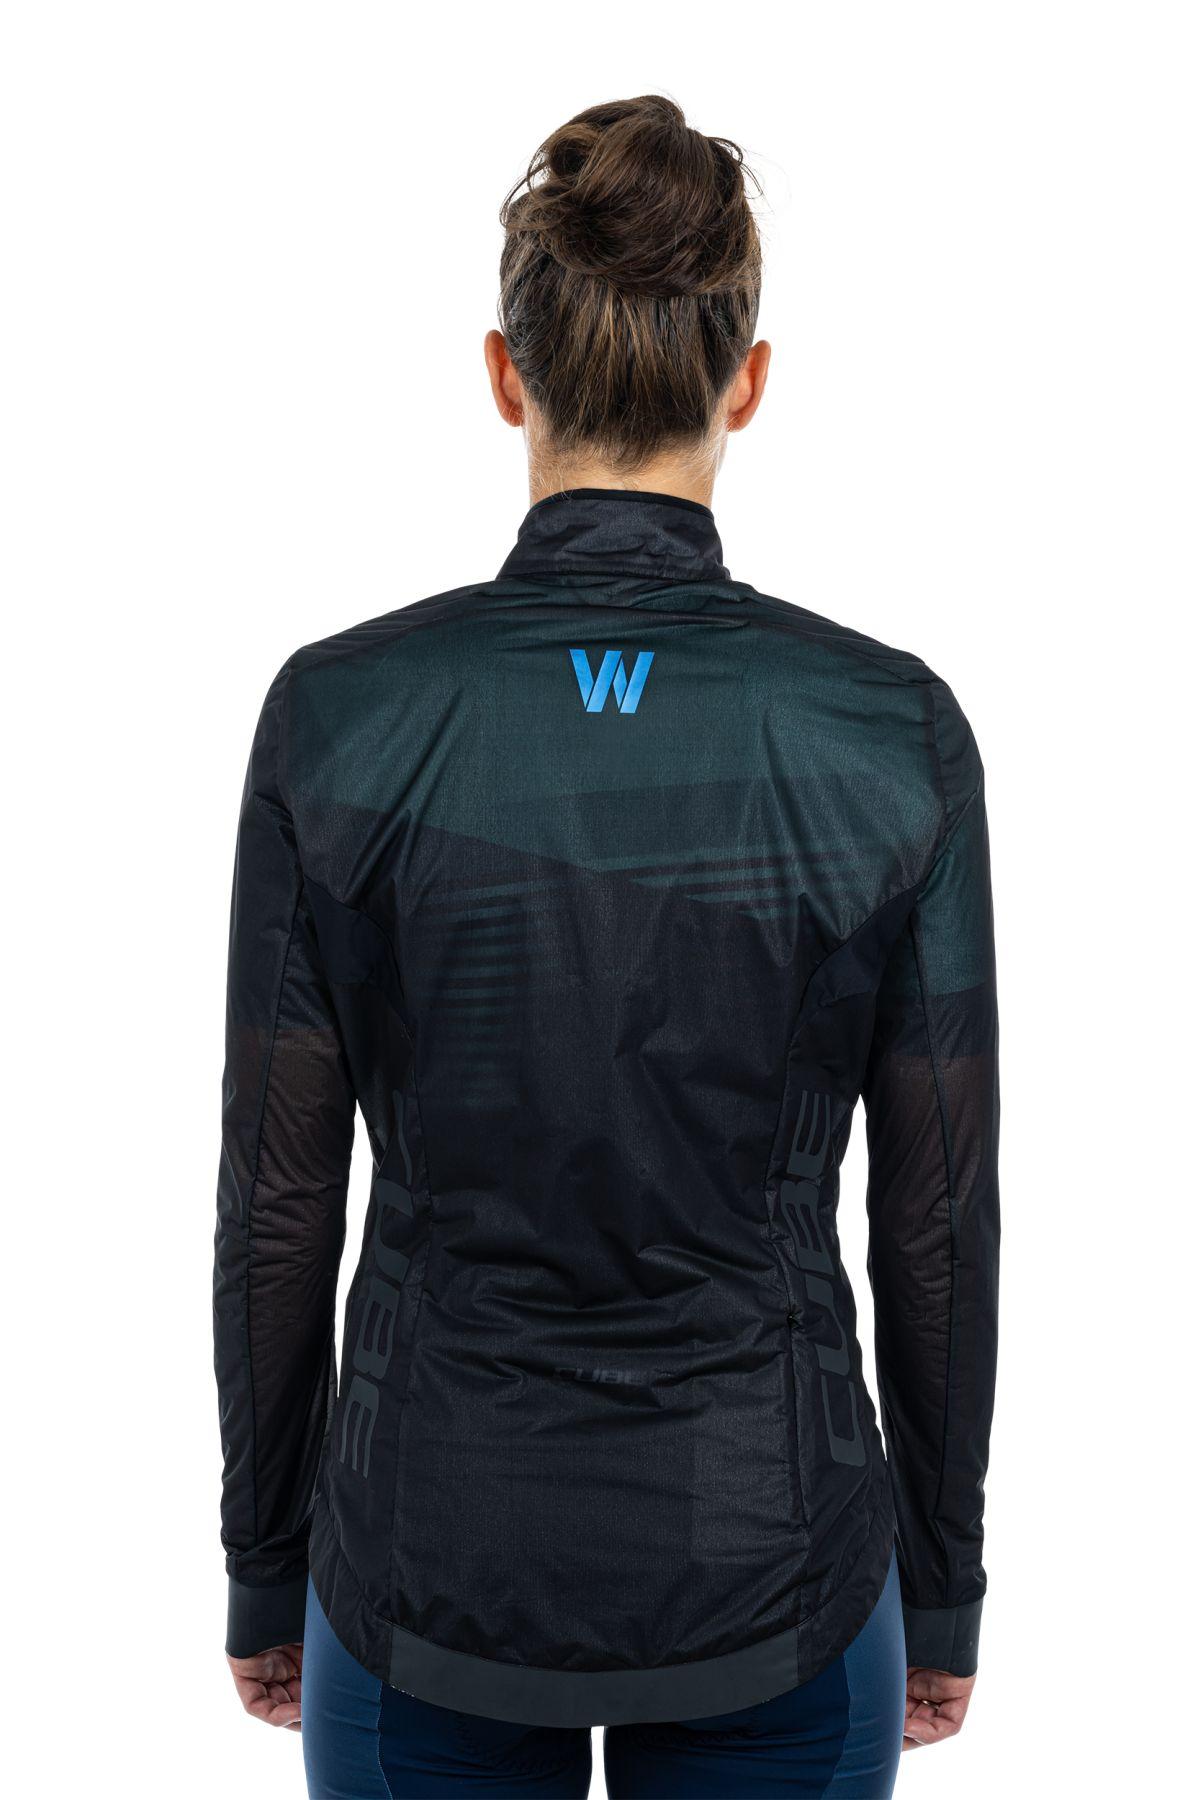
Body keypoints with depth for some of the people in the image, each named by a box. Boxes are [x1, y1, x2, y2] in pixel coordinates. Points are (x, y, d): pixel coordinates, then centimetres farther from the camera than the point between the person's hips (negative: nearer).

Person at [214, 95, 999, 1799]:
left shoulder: (340, 714, -14)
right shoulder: (895, 728, -14)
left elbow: (278, 1198, -8)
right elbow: (937, 1211, -7)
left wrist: (266, 1566, 8)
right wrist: (946, 1583, 9)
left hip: (437, 1552, 1)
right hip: (763, 1548, 0)